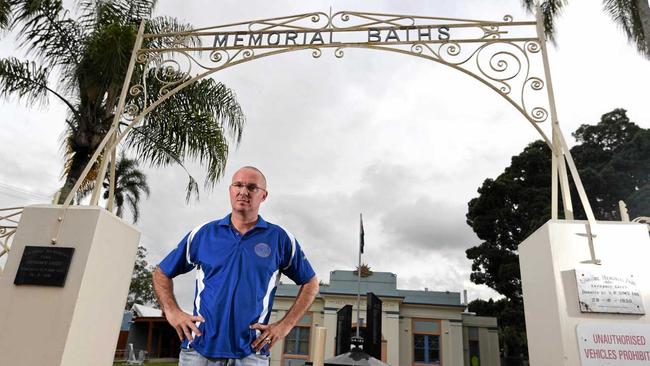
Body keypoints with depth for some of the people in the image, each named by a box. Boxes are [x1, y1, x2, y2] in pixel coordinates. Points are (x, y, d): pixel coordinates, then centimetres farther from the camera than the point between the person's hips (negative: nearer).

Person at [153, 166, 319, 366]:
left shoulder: (280, 238, 1)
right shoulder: (203, 233, 4)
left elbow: (310, 283, 8)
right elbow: (161, 273, 14)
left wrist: (284, 326, 0)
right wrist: (173, 312, 0)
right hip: (198, 349, 1)